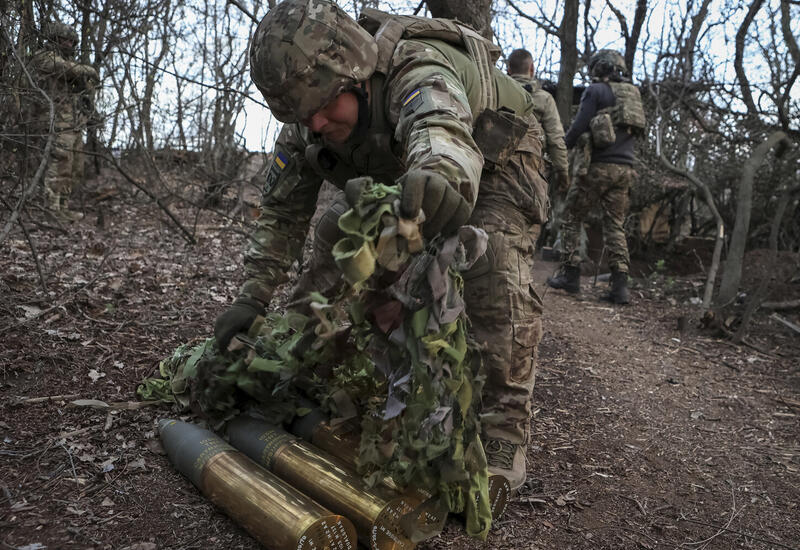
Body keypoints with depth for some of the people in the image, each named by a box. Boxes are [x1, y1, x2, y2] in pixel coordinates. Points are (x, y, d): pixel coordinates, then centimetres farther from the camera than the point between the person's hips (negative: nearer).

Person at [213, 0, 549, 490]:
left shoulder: (420, 72, -41)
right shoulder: (308, 124, -19)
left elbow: (443, 134, -64)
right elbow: (283, 209, -12)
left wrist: (439, 178, -89)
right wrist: (253, 297, -19)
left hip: (493, 161, -6)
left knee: (495, 270, -30)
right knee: (335, 236, -7)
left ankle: (505, 434, -20)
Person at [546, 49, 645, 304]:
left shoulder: (596, 90, -2)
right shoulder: (633, 93, 19)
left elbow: (578, 127, -9)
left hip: (599, 166, -6)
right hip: (625, 168, 6)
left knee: (573, 217, 6)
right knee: (615, 225, 6)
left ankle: (570, 275, 6)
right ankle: (620, 285, -1)